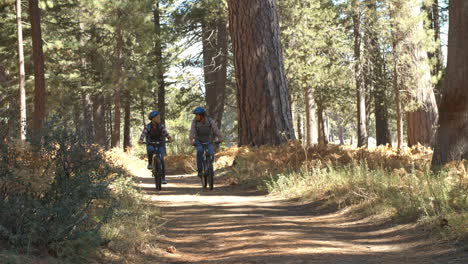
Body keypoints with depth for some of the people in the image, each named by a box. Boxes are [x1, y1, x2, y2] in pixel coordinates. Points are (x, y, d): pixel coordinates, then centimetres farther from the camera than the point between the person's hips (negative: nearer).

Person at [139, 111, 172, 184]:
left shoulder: (161, 126, -7)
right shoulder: (147, 127, -11)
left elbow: (165, 133, -23)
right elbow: (143, 134, -25)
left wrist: (169, 138, -43)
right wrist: (141, 140, -46)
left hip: (160, 145, 1)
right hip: (151, 145, -1)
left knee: (161, 159, -18)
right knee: (150, 149, -37)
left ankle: (163, 178, -10)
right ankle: (150, 163, -12)